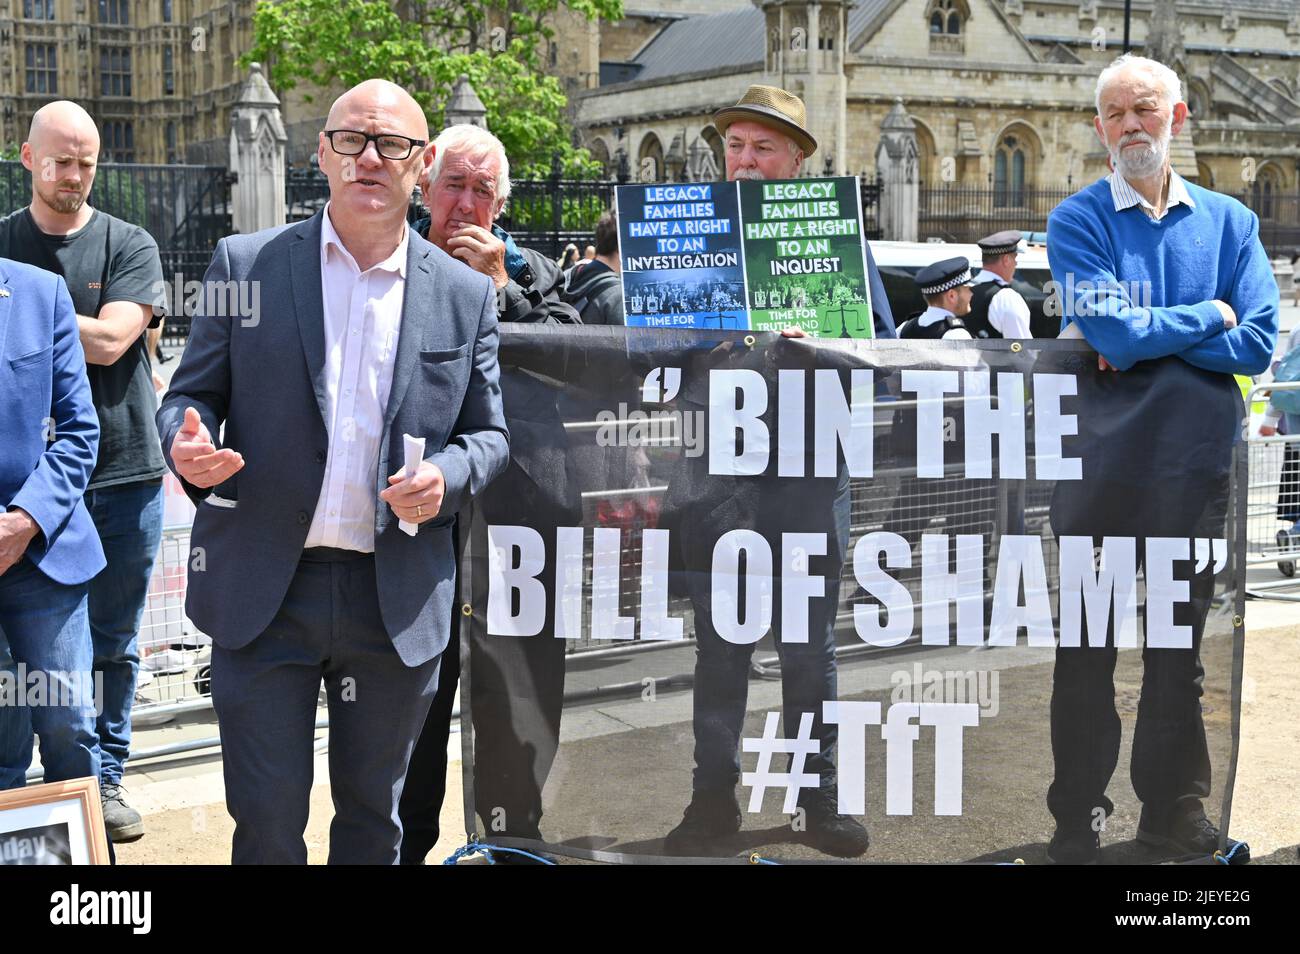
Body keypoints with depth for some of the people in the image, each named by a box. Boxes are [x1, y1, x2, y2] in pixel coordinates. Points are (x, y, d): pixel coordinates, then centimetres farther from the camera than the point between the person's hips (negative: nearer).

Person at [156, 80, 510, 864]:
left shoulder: (467, 296, 6)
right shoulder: (247, 264, 3)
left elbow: (491, 434, 9)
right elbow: (190, 395, 6)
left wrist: (446, 475, -13)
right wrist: (188, 443, -17)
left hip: (397, 603, 1)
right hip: (263, 592, -1)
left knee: (372, 815, 15)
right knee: (267, 821, 3)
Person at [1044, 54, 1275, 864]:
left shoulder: (1230, 221, 5)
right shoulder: (1078, 221, -3)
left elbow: (1259, 342, -6)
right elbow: (1113, 334, -17)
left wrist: (1149, 336, -13)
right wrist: (1206, 318, -6)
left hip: (1196, 461, 2)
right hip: (1102, 457, -2)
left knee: (1180, 643, 13)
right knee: (1089, 645, 7)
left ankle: (1177, 805, 26)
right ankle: (1080, 812, 18)